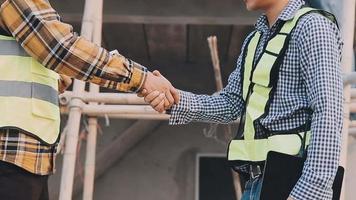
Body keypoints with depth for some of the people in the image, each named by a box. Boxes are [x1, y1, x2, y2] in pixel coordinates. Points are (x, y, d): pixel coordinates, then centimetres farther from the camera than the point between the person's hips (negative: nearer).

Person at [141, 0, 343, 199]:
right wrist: (176, 100, -3)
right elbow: (231, 103, 14)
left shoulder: (311, 26, -8)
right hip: (257, 181, 8)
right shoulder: (255, 39, 18)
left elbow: (328, 114, -17)